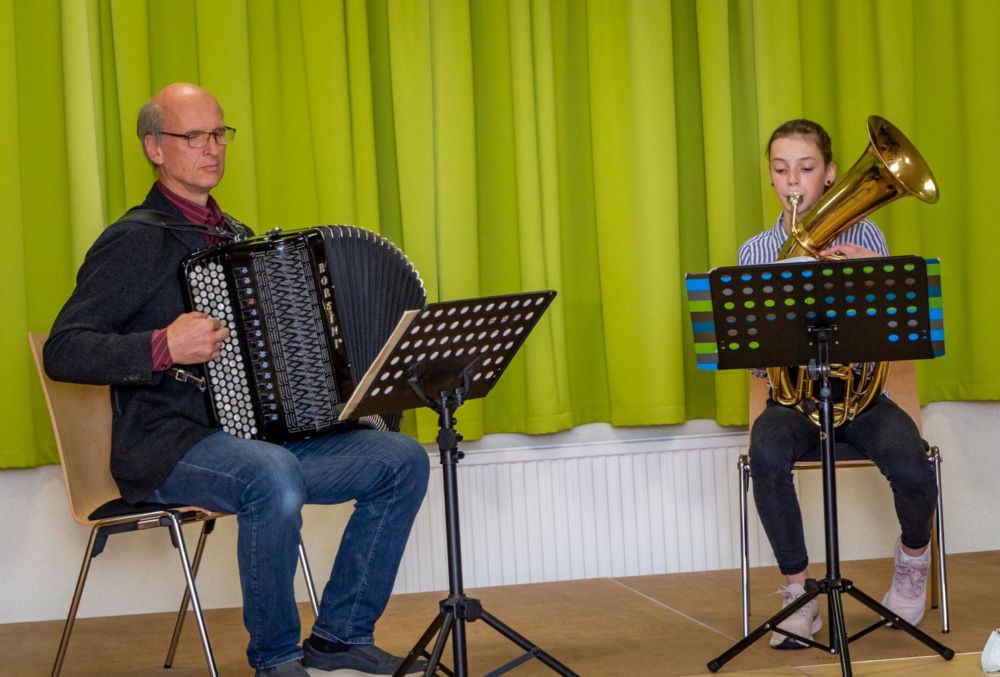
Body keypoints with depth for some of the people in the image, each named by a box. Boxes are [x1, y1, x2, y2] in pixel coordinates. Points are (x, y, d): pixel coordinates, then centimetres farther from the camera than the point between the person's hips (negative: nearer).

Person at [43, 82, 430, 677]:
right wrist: (164, 348, -25)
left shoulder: (235, 236, 18)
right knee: (274, 474, -38)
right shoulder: (135, 241, -6)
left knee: (403, 460, -8)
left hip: (264, 436, 8)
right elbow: (63, 351, -14)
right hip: (166, 448, -8)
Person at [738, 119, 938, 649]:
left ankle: (914, 557, 8)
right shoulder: (755, 251, 7)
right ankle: (799, 595, -16)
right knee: (766, 455, -34)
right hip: (794, 393, 0)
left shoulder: (863, 237, 4)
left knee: (909, 465, -29)